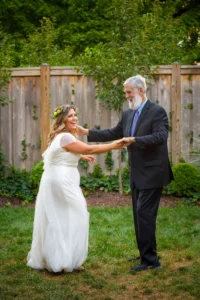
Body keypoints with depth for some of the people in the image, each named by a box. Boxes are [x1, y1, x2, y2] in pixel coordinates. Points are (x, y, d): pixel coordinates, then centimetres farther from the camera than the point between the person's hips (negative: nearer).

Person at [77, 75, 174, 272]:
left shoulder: (157, 112, -13)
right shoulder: (128, 114, 10)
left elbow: (160, 137, -25)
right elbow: (113, 133, 18)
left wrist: (133, 140, -31)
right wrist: (87, 133, 12)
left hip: (152, 174, -8)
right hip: (137, 175, 8)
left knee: (144, 214, -11)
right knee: (139, 215, 13)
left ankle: (150, 260, -5)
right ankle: (146, 254, 24)